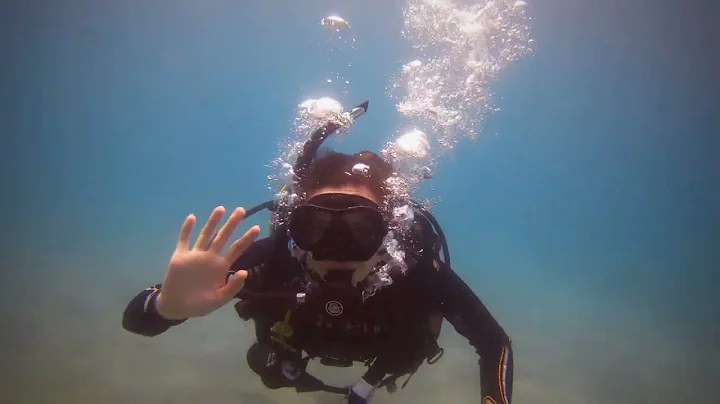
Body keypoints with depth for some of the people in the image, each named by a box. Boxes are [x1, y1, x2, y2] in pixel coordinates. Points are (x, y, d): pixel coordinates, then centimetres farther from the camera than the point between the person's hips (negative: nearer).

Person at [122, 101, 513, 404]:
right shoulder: (273, 259, -45)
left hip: (389, 350, 0)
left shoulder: (416, 268, -45)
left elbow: (495, 344, -31)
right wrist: (168, 305, -65)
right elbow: (136, 319, -42)